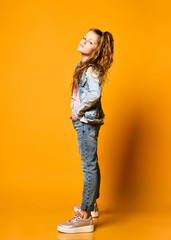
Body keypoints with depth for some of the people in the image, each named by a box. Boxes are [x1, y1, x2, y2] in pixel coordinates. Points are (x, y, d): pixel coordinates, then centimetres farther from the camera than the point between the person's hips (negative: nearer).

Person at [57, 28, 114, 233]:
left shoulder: (91, 69, -15)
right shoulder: (82, 66, 13)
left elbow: (95, 93, -31)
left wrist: (78, 111, -20)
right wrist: (78, 111, 10)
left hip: (87, 122, -10)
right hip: (86, 121, 10)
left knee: (89, 166, -8)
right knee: (91, 164, 18)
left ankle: (85, 217, -4)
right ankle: (92, 205, 33)